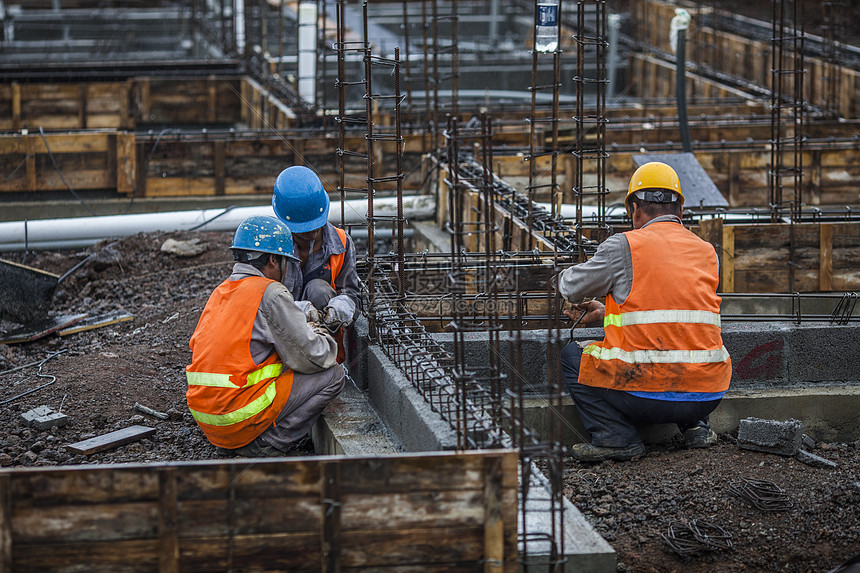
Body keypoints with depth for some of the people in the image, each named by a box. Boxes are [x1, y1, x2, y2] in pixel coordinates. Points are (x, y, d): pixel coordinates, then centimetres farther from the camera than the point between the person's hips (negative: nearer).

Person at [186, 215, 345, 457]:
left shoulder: (221, 292, 14)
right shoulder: (270, 294, -11)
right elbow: (311, 357, -12)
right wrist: (322, 337, 14)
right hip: (237, 416, -8)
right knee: (332, 375, 1)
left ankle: (230, 442, 15)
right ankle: (269, 442, -3)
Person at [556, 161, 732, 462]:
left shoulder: (624, 246, -2)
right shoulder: (707, 252, 14)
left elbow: (572, 288, 10)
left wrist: (566, 276, 36)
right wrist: (607, 312, 36)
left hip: (647, 396, -5)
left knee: (572, 356, 18)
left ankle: (617, 437, 3)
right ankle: (695, 426, 17)